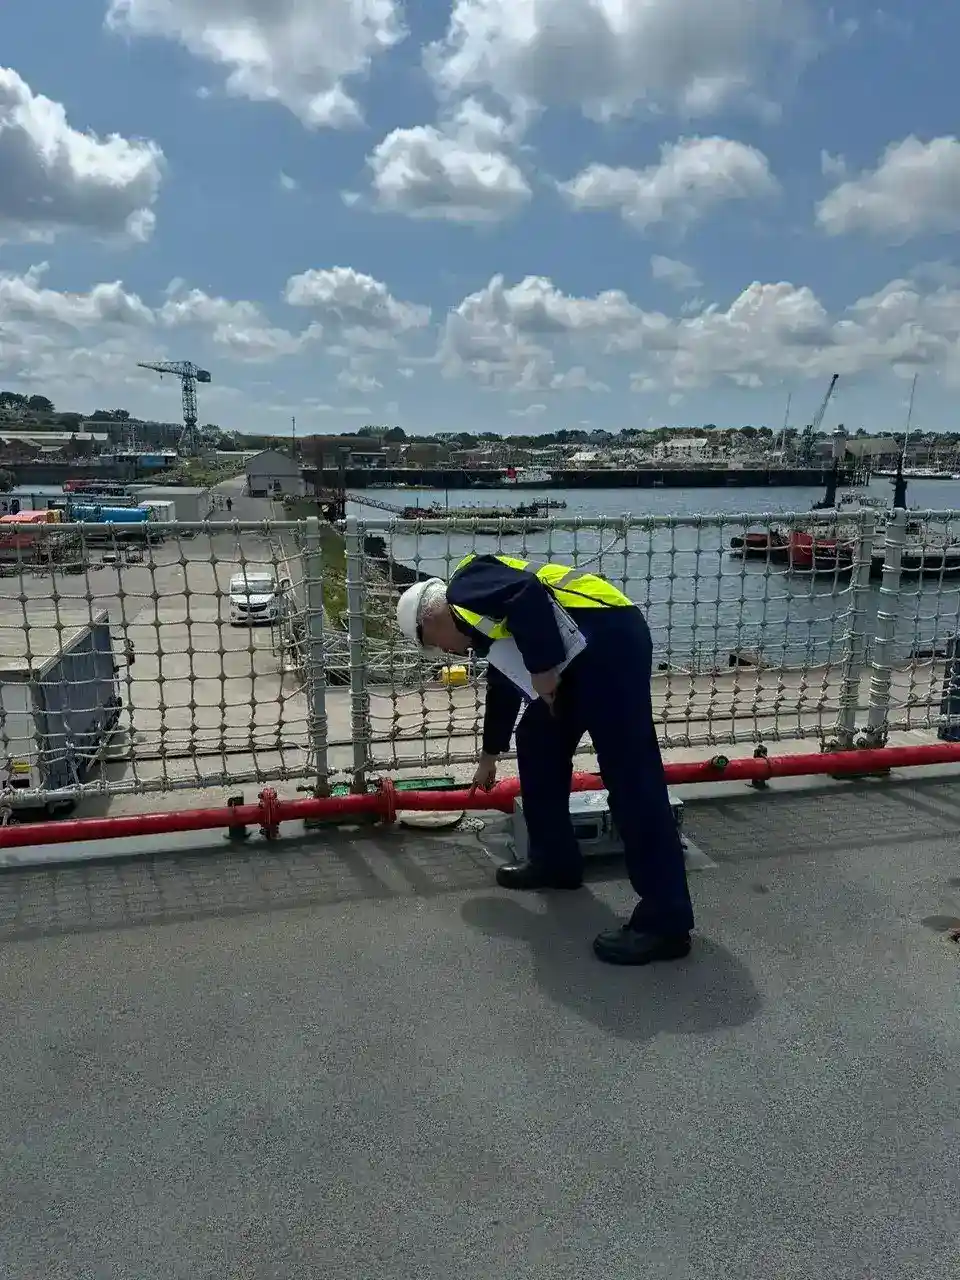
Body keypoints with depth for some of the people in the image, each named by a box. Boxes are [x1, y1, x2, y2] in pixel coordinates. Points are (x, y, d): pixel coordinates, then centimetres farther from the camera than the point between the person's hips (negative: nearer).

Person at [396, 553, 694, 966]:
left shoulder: (466, 585, 0)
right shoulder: (483, 623, 27)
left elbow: (528, 593, -20)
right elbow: (502, 688, 39)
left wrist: (542, 667, -13)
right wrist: (489, 756, 50)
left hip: (609, 639, -11)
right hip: (584, 655, 11)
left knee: (629, 776, -11)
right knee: (536, 742, 19)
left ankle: (665, 920, -7)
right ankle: (555, 860, 30)